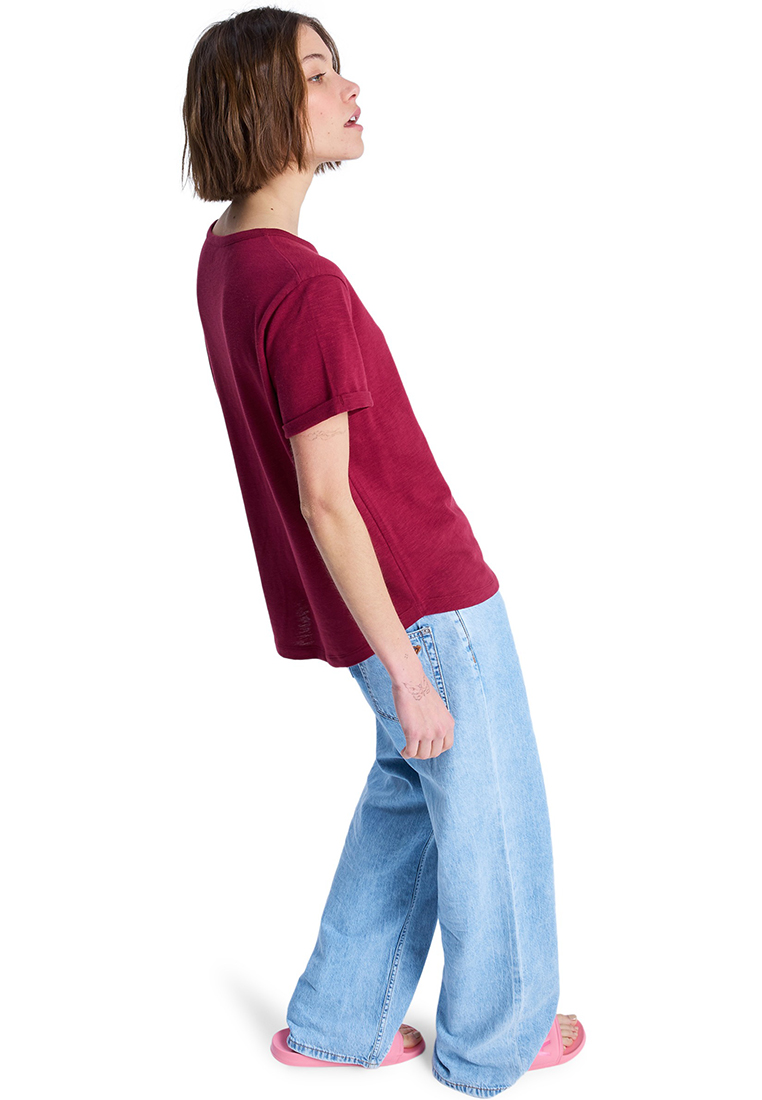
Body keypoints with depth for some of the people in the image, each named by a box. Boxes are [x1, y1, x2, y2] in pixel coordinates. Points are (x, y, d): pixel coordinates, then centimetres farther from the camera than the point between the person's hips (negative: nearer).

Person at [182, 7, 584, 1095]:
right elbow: (325, 501, -25)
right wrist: (406, 672, -19)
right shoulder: (306, 289, -26)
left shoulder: (224, 253, 4)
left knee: (410, 790, 23)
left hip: (375, 593, 9)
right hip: (427, 600, -9)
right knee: (493, 816, 11)